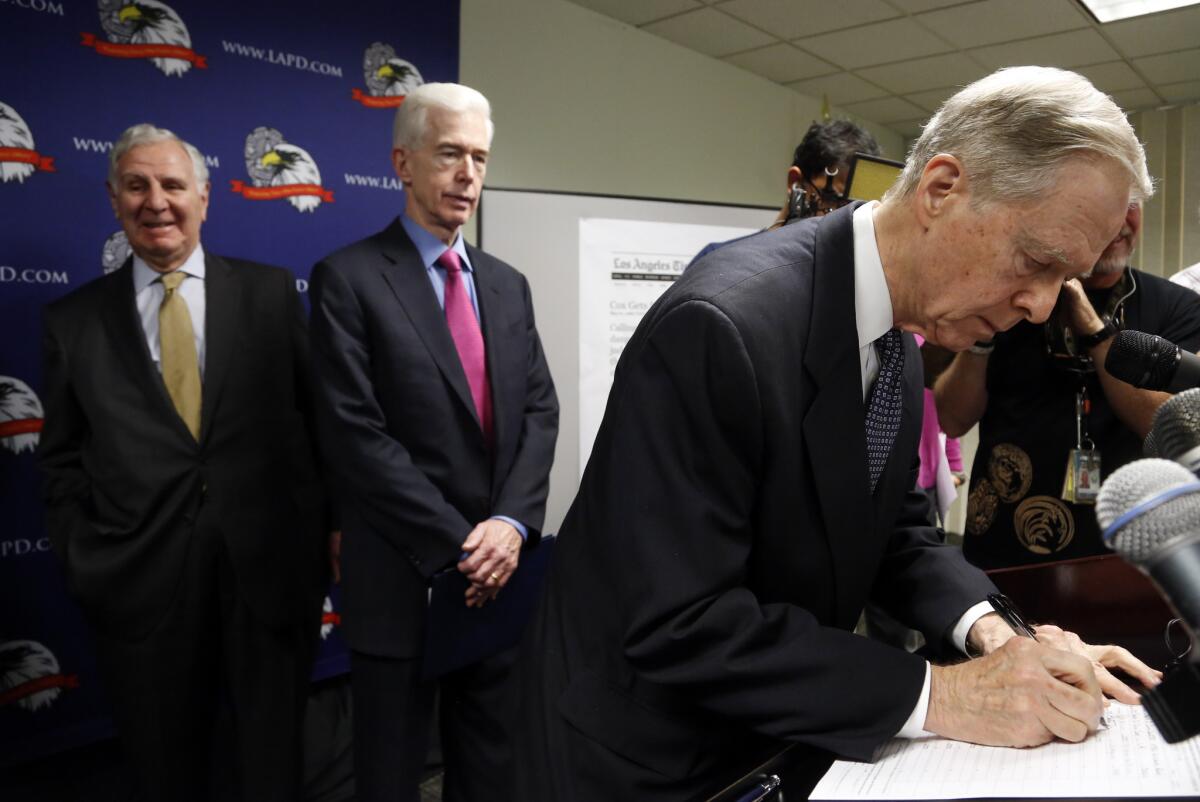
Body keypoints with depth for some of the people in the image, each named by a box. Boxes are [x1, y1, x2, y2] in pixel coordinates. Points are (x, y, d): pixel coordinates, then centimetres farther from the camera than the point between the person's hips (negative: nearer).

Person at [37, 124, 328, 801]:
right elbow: (62, 460, 9)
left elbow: (317, 412, 2)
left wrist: (328, 525, -2)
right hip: (139, 586, 1)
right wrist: (82, 561, 1)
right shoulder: (74, 320, 6)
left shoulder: (271, 292, 2)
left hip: (268, 572, -1)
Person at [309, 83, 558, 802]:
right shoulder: (348, 278, -7)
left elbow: (540, 410, 3)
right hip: (403, 578, -5)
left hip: (500, 573, 5)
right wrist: (458, 543, -17)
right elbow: (356, 434, -15)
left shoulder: (508, 285, 10)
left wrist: (511, 523, -12)